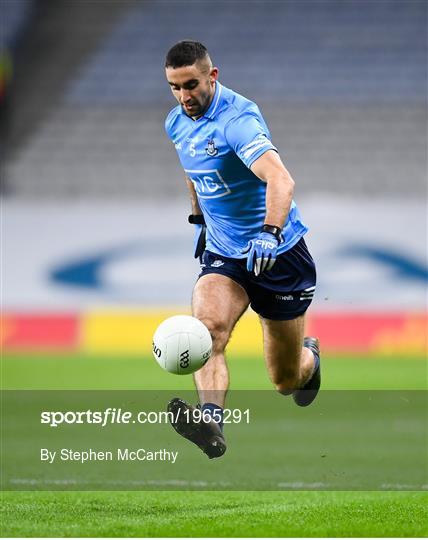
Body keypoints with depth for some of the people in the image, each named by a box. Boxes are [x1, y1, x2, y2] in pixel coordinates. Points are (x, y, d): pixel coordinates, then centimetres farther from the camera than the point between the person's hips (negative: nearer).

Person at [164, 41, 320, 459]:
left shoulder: (237, 119, -24)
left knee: (285, 381, 7)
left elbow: (280, 180, -39)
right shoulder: (176, 123, 2)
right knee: (207, 327, -29)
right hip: (222, 253, 5)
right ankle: (211, 422, -46)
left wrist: (270, 233, -53)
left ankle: (308, 358, 43)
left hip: (278, 253, -5)